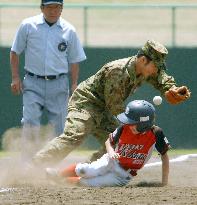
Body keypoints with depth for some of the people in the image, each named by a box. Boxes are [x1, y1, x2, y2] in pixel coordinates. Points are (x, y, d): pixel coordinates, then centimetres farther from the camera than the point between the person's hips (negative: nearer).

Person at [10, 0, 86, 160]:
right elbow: (15, 52, 8)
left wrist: (74, 85, 3)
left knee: (58, 125, 1)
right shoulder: (28, 26, 0)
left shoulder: (69, 31, 4)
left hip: (58, 84, 1)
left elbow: (74, 61, 10)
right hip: (33, 84, -1)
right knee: (30, 122, -14)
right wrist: (15, 78, 0)